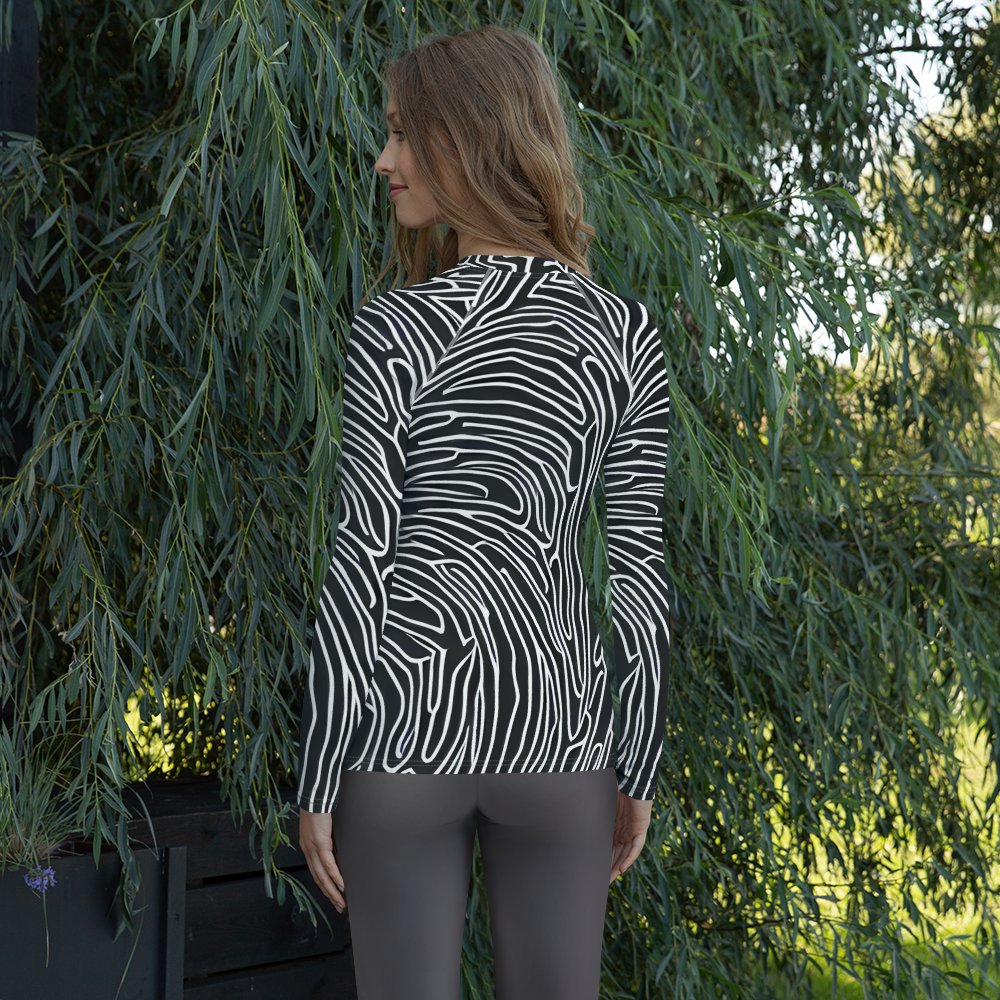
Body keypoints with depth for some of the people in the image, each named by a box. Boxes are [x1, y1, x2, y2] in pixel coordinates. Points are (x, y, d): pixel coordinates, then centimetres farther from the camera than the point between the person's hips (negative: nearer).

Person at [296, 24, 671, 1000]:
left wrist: (316, 778, -2)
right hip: (553, 726, 3)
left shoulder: (396, 326, -9)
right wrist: (638, 770, 11)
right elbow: (640, 574, 2)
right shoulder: (627, 333, 2)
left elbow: (362, 563, -10)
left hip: (404, 720, -3)